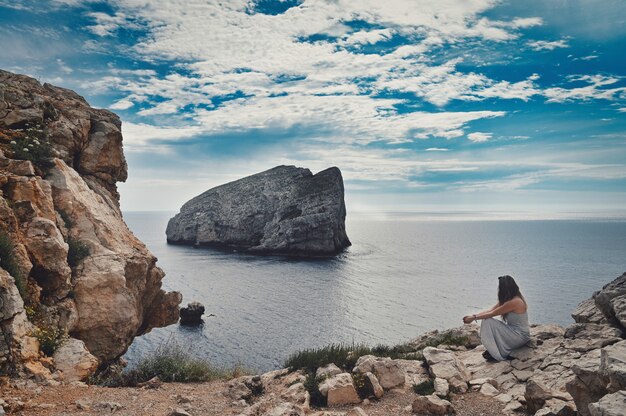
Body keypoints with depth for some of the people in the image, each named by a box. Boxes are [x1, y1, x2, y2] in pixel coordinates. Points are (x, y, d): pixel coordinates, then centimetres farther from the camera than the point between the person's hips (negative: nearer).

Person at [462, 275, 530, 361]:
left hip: (520, 336, -9)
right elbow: (490, 311, 6)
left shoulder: (514, 302, -24)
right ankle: (494, 351, 4)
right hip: (514, 332, 10)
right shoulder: (507, 300, 6)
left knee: (488, 323, -18)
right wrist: (473, 315, -4)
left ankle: (499, 354, -5)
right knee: (486, 320, 3)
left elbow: (492, 314, -20)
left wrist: (474, 318, -11)